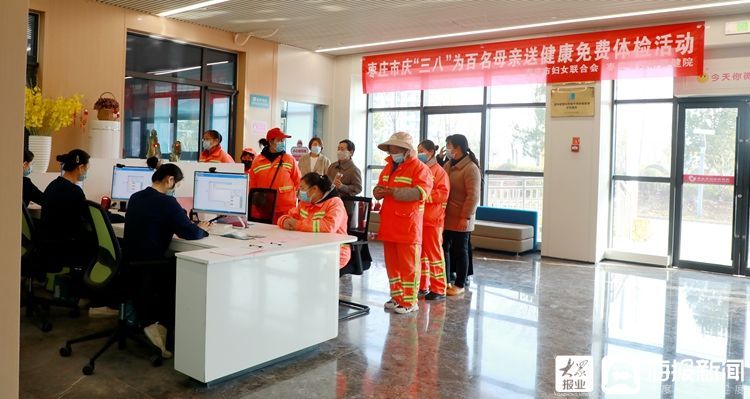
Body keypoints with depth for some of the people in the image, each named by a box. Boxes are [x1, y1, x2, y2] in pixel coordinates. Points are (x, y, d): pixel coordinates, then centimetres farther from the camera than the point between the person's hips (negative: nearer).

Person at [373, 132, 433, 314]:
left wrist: (393, 191, -20)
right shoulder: (388, 167, 18)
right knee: (391, 262, 12)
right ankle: (397, 296, 24)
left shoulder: (419, 168, -7)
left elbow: (420, 192, -21)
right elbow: (380, 186, 23)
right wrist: (378, 192, -3)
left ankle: (409, 301, 6)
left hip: (408, 225, -7)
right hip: (388, 223, 7)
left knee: (408, 263, -2)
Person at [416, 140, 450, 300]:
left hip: (432, 220, -7)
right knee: (419, 252, 12)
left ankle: (439, 289, 8)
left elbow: (443, 194, -17)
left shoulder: (439, 171, -7)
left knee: (434, 253, -1)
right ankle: (422, 286, 23)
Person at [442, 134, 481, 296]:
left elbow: (473, 196, -18)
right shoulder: (447, 165, 11)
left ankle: (460, 285, 17)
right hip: (445, 217, 7)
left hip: (460, 220, -7)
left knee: (460, 251, 5)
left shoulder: (471, 168, -13)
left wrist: (465, 217, -19)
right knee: (444, 248, 12)